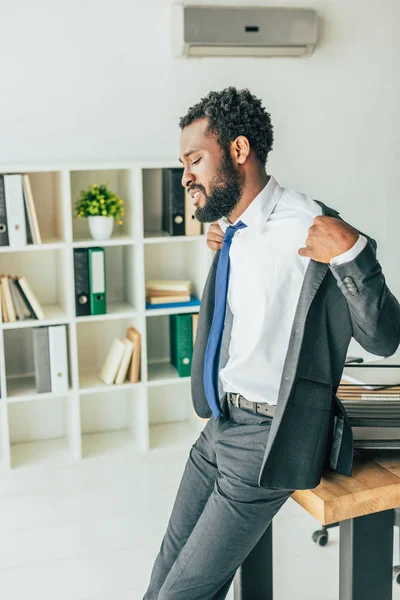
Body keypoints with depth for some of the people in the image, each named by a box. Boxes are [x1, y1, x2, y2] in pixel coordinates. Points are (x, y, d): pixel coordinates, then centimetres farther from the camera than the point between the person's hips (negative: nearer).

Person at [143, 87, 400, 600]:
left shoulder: (311, 229, -19)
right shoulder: (230, 229, 6)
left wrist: (349, 254, -31)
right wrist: (221, 251, 7)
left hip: (269, 440, -8)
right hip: (218, 428, 8)